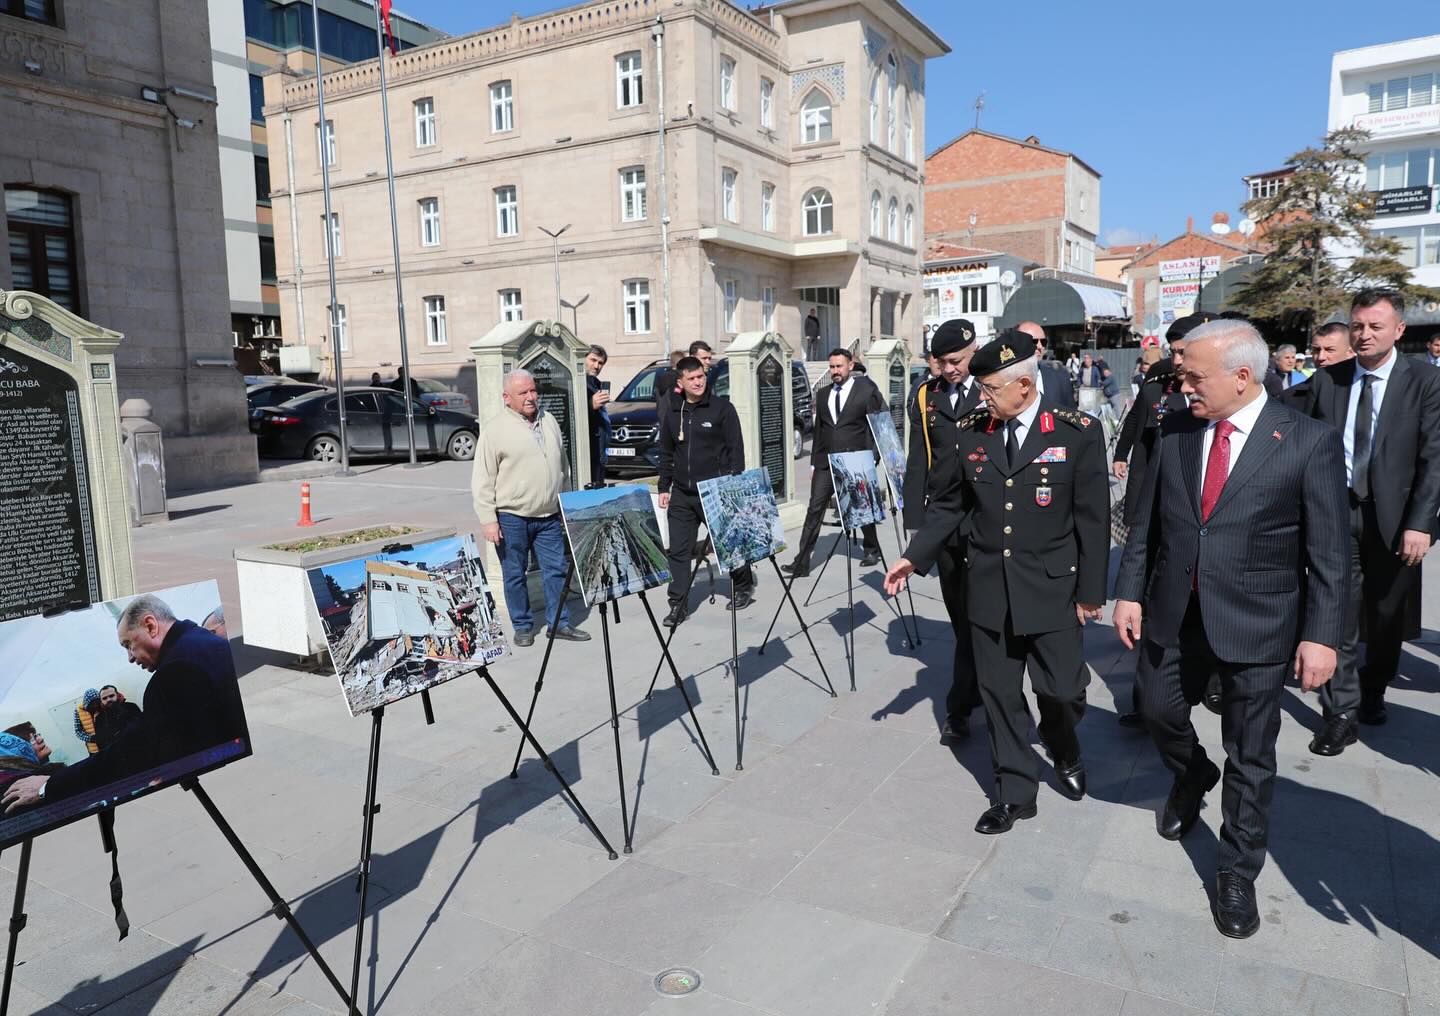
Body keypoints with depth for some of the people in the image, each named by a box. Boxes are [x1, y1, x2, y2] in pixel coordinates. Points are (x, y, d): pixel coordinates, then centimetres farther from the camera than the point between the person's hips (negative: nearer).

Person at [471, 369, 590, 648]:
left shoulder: (549, 421, 10)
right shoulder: (495, 430, -8)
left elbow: (563, 465, 19)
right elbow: (482, 480, -9)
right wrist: (488, 519, -13)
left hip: (549, 515, 5)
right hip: (512, 517, -5)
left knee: (556, 570, 7)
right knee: (514, 574, 6)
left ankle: (560, 623, 18)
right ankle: (523, 626, 20)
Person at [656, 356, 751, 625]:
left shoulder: (722, 408, -3)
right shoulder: (672, 411, 10)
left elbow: (736, 449, -4)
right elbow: (666, 452, 16)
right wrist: (664, 487, 12)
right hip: (681, 494, 4)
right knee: (678, 550, 0)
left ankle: (742, 588, 30)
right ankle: (678, 605, 6)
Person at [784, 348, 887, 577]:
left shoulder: (867, 390, -2)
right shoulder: (823, 394, 12)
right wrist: (814, 463, 13)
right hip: (826, 462, 3)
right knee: (814, 510, -3)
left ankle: (872, 550, 35)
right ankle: (802, 562, -4)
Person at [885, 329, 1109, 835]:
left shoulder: (1078, 432, -8)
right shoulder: (972, 431, 1)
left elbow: (1093, 518, -5)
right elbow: (951, 505, 10)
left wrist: (1090, 592, -4)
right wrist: (914, 556, 3)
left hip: (1052, 588, -3)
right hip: (989, 589, 3)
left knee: (1061, 690, 3)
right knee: (1000, 695, 9)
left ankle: (1064, 752, 38)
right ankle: (1015, 792, 26)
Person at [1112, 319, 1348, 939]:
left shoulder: (1309, 444, -12)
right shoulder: (1174, 431, -1)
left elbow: (1328, 553, -9)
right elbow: (1147, 521, 5)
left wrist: (1322, 635, -11)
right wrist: (1129, 591, 3)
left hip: (1257, 626, -4)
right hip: (1176, 615, 4)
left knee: (1250, 758, 8)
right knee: (1160, 711, 19)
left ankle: (1238, 874, 27)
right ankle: (1192, 779, 52)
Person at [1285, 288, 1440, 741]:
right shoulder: (1325, 380, 3)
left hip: (1393, 517, -1)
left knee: (1386, 618, 14)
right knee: (1337, 616, 0)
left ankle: (1372, 693, 36)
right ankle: (1341, 714, 9)